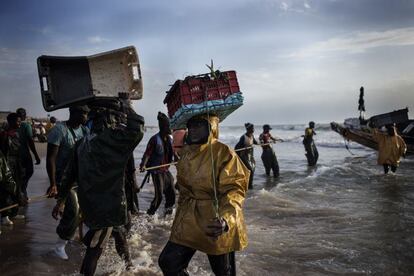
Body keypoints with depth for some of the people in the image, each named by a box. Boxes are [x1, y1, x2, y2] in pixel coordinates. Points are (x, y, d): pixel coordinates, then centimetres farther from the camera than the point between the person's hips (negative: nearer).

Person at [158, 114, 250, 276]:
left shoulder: (223, 153, -16)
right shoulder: (185, 152, 6)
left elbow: (234, 189, -22)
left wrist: (225, 219, -37)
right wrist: (183, 213, 22)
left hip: (216, 223, -5)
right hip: (189, 220, 6)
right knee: (168, 262, -1)